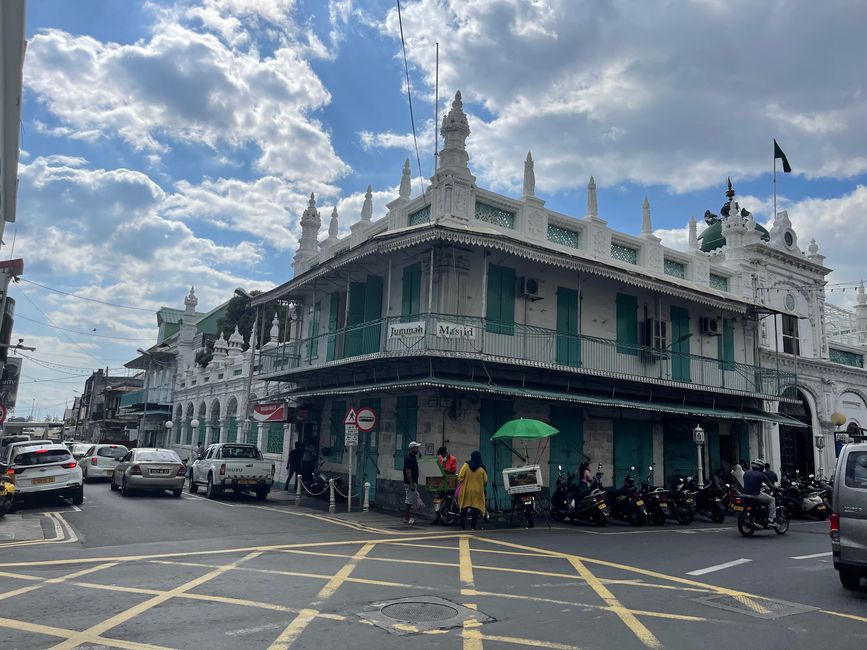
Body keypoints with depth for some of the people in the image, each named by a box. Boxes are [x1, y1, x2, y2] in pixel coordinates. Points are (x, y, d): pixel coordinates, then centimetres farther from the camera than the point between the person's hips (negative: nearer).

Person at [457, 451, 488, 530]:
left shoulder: (466, 465, -8)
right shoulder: (482, 469, -7)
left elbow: (460, 477, -12)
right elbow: (485, 480, -2)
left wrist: (460, 482, 7)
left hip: (466, 490, 1)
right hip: (477, 491, -1)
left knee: (464, 508, 10)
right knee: (475, 508, 6)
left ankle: (463, 526, 11)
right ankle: (474, 525, 2)